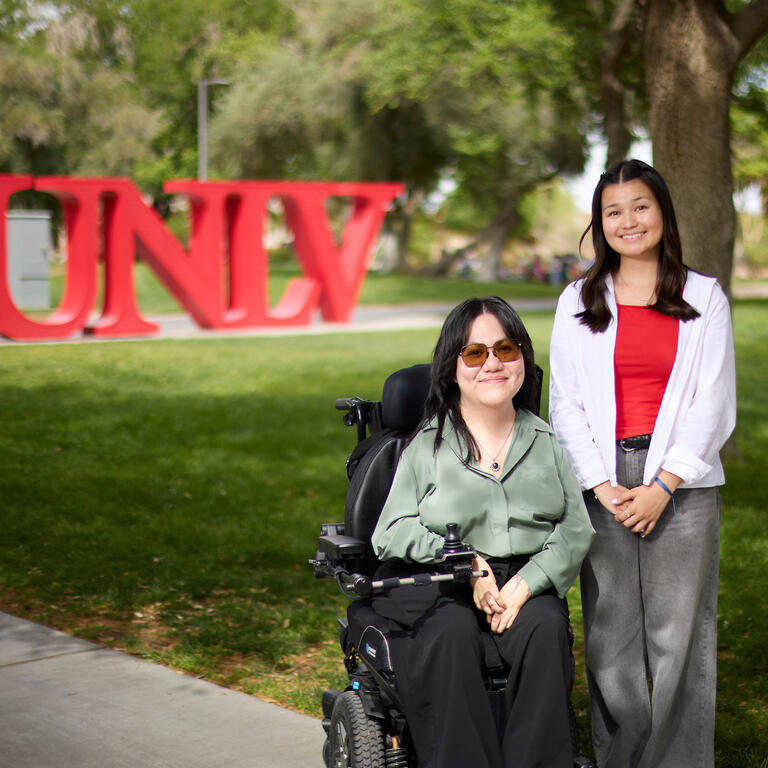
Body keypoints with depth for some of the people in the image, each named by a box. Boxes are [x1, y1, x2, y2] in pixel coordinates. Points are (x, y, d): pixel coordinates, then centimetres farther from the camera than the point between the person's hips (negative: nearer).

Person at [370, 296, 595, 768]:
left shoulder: (545, 442, 15)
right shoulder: (427, 445, 7)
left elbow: (576, 530, 6)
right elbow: (392, 533, 0)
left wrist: (525, 584, -11)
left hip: (528, 585, 2)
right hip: (437, 590, -2)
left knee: (544, 630, -30)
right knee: (450, 637, -33)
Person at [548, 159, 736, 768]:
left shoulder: (705, 298, 6)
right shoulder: (578, 301, 10)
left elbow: (713, 403, 1)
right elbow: (566, 405, 6)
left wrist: (663, 485, -8)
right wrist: (604, 487, -6)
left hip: (682, 483, -1)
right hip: (603, 483, 1)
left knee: (679, 633, -2)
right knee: (609, 633, 3)